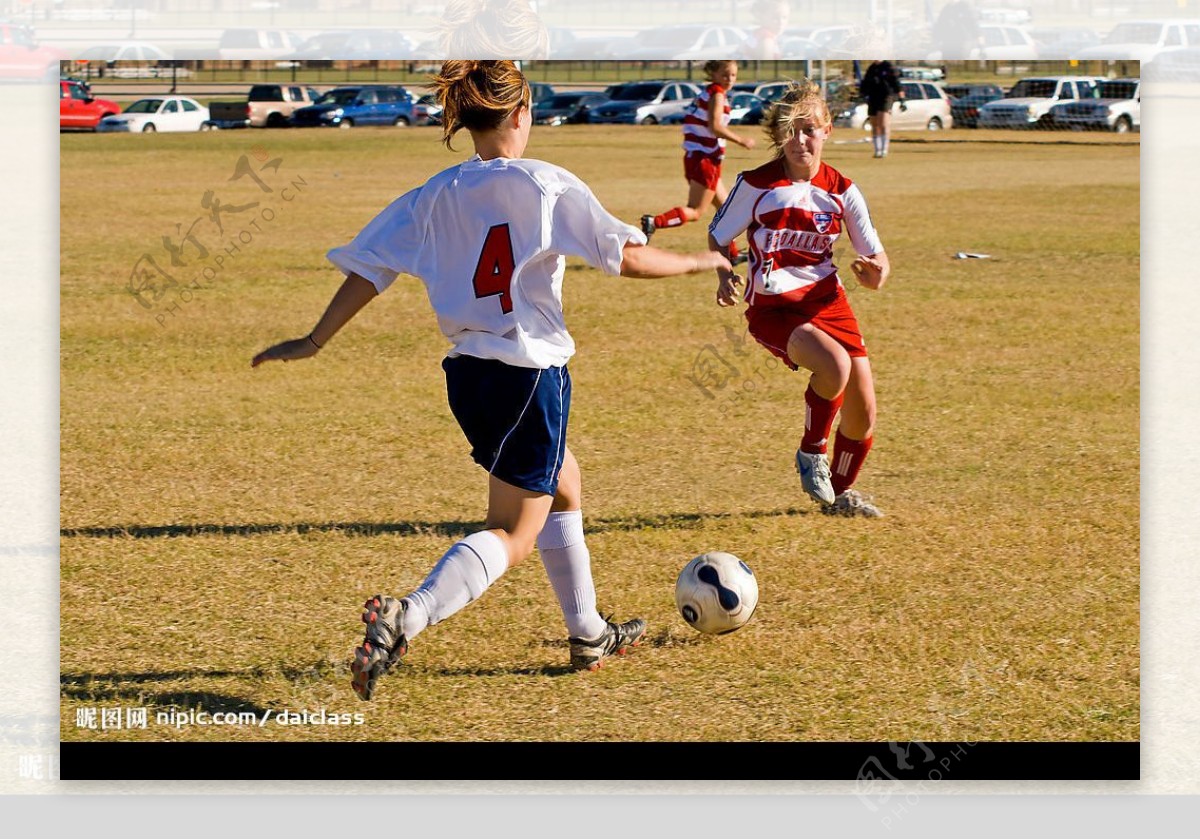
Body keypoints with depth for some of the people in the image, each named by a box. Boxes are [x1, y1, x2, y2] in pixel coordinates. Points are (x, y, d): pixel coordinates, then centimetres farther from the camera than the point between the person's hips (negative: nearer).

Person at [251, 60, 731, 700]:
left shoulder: (436, 195, 3)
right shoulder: (546, 186, -11)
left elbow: (369, 267, 2)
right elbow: (628, 258, -11)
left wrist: (314, 342, 9)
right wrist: (698, 262, 6)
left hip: (468, 374, 7)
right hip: (530, 374, -7)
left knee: (563, 487, 27)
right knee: (513, 534, -2)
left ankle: (588, 635, 34)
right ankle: (405, 619, -24)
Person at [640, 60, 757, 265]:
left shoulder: (707, 93, 16)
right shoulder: (717, 94, -11)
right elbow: (714, 126, -23)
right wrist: (740, 140, -17)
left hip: (695, 157, 10)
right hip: (705, 160, -10)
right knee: (695, 211, -7)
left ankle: (731, 254, 22)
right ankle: (654, 222, -22)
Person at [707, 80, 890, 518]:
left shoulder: (841, 190, 2)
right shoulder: (756, 185, -7)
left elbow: (876, 258, 5)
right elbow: (717, 237, 6)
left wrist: (875, 273, -19)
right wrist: (725, 277, -13)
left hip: (826, 299, 4)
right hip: (773, 307, -4)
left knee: (863, 409, 2)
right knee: (835, 365, -32)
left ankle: (840, 491, 31)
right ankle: (811, 454, -5)